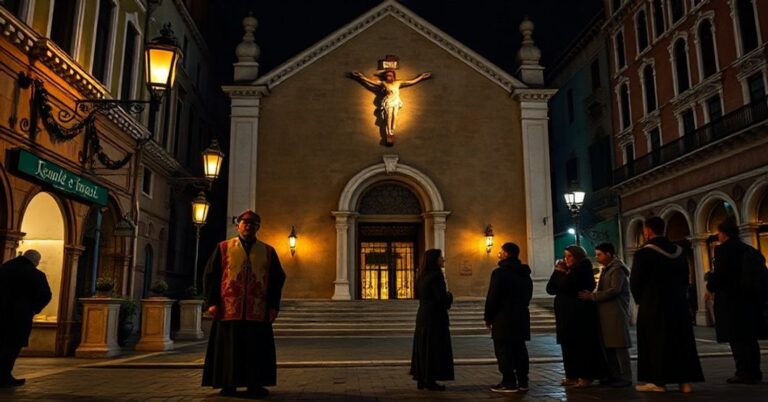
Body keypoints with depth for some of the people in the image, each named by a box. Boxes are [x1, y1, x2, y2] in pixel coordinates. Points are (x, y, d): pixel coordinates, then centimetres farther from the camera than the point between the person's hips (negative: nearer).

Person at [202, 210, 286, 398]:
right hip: (229, 310, -1)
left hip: (258, 311, 1)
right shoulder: (223, 248, 8)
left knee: (257, 350, 3)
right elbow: (210, 275, 5)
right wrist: (212, 302, -4)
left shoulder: (268, 251, 10)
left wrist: (274, 305, 1)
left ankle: (255, 385, 13)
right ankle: (228, 385, 15)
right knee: (229, 349, 4)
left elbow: (278, 279, 9)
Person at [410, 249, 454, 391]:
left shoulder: (422, 276, 10)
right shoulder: (436, 275, -17)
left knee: (423, 346, 11)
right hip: (435, 317, -9)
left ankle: (421, 379, 17)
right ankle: (430, 381, 2)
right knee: (434, 348, -2)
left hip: (422, 315, 9)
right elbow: (442, 298, -21)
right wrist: (449, 296, 2)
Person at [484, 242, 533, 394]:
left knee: (504, 350, -2)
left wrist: (488, 317, -5)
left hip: (504, 317, -8)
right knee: (519, 349, 11)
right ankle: (522, 381, 14)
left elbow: (492, 297, -14)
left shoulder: (500, 272, -13)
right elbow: (528, 295, 17)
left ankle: (508, 383, -2)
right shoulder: (525, 273, 12)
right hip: (521, 316, 8)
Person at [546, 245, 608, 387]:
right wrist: (557, 271, -2)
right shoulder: (566, 271, 14)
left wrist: (561, 272, -5)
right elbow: (550, 289, 5)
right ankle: (572, 375, 14)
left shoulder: (583, 269, -7)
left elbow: (567, 285, -21)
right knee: (568, 346, 8)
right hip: (566, 314, 7)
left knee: (582, 345, -2)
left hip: (580, 314, -7)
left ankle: (585, 375, 5)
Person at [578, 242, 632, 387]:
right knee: (608, 345, 10)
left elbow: (614, 290, -22)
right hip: (606, 313, 9)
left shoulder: (617, 269, -10)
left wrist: (592, 296, -19)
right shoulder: (606, 269, 19)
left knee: (619, 345, -5)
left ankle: (626, 377, 2)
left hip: (616, 312, -9)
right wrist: (592, 295, 1)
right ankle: (614, 375, 17)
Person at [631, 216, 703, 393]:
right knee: (680, 340, 11)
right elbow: (685, 279, 12)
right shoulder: (678, 251, 7)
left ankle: (659, 381, 4)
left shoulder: (643, 253, -13)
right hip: (677, 303, 6)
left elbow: (635, 281, -11)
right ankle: (685, 380, 12)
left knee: (655, 342, 2)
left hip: (652, 305, -5)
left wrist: (640, 300, 6)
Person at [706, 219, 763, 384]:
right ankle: (754, 372, 19)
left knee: (737, 339, -3)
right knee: (750, 338, 14)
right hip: (749, 300, 8)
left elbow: (718, 274, -17)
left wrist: (710, 287, 1)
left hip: (731, 301, -8)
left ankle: (744, 373, -2)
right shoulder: (748, 249, 11)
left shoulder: (722, 250, -12)